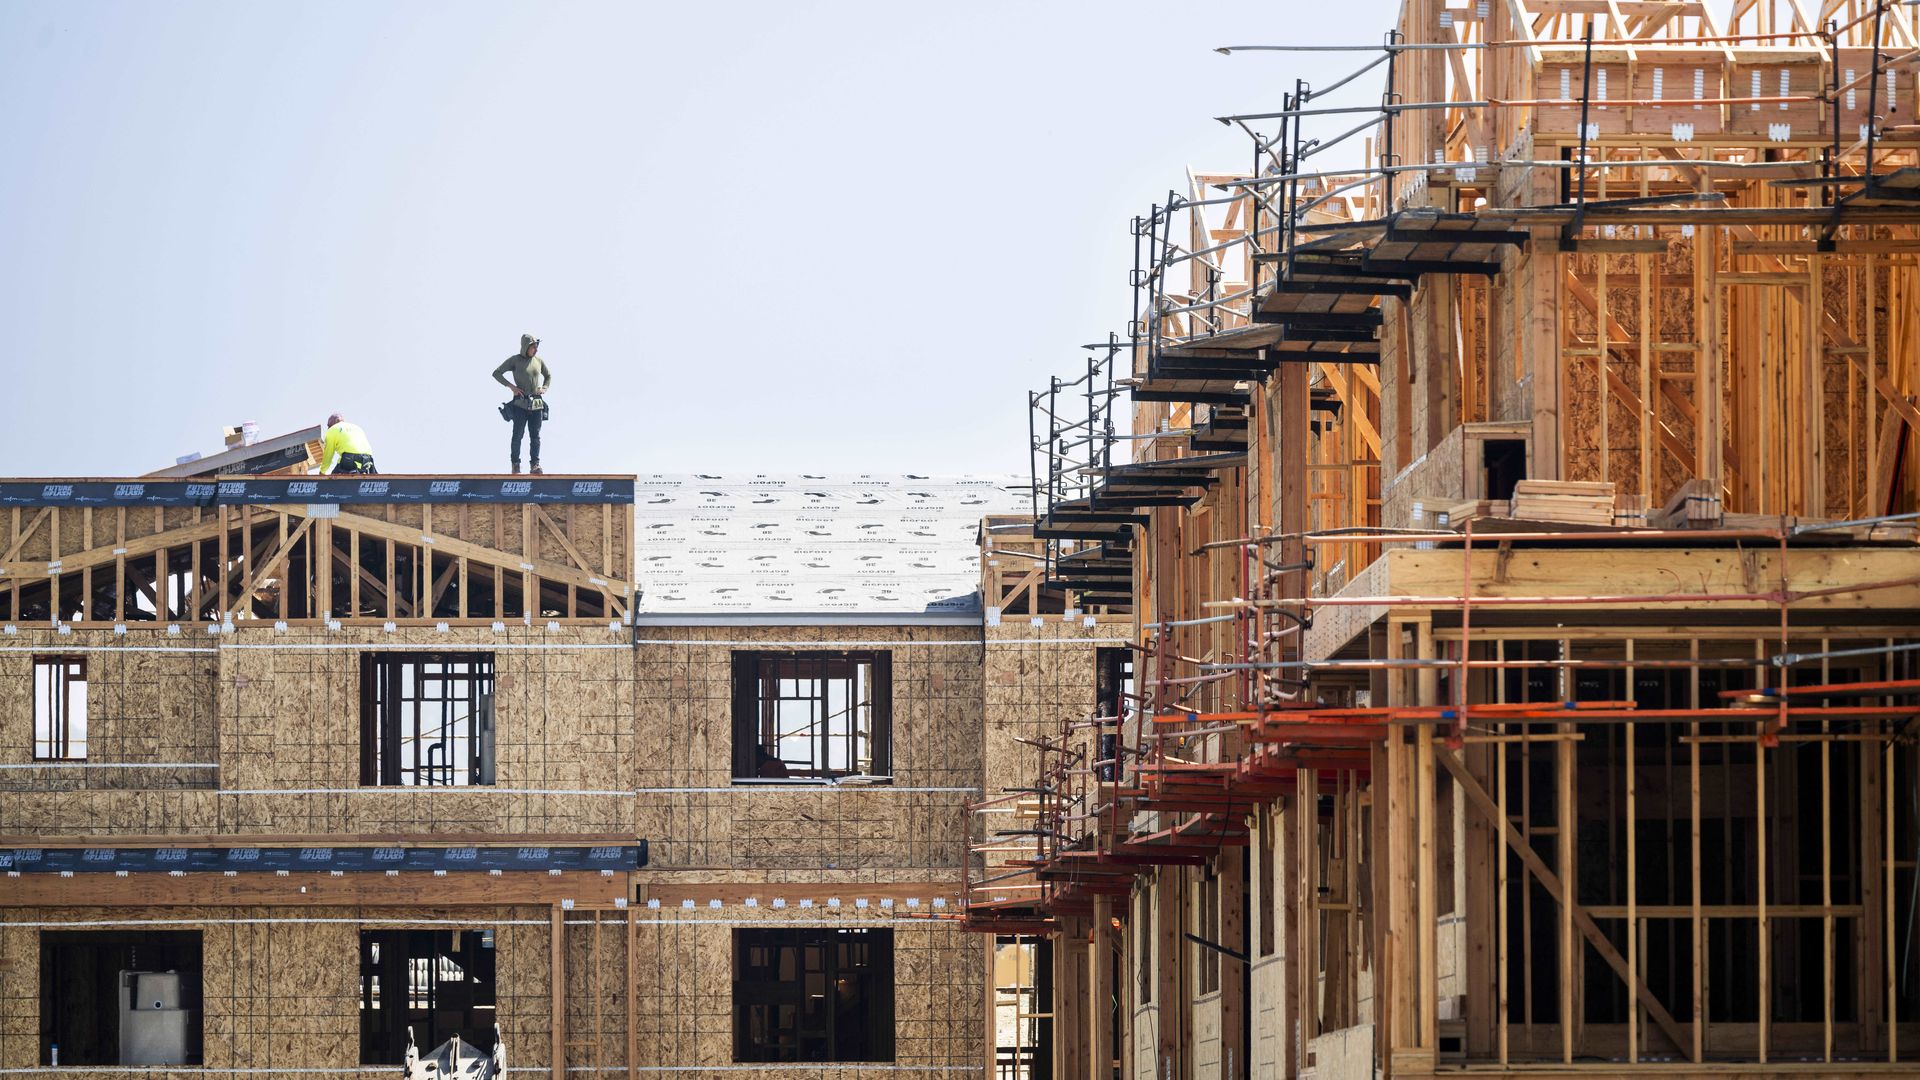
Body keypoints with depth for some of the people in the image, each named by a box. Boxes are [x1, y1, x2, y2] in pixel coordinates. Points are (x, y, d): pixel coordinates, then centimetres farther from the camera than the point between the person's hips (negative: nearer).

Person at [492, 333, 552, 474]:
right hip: (521, 403, -3)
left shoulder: (539, 361, 10)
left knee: (535, 435, -1)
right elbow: (496, 373, 0)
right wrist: (511, 386, -10)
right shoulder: (515, 360, -1)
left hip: (537, 404, 3)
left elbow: (549, 376, 27)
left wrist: (544, 388, 9)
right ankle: (515, 464, 3)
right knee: (518, 434, -5)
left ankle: (535, 464, 0)